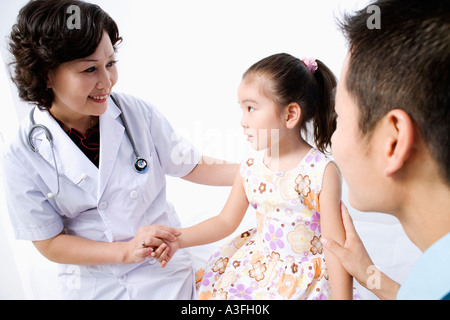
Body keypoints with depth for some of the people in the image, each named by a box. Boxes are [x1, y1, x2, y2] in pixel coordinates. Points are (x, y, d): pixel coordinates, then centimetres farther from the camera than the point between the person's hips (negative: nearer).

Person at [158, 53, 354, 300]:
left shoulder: (322, 172, -20)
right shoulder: (251, 166, -5)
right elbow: (226, 221, 4)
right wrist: (178, 239, -5)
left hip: (302, 278, -4)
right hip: (256, 264, 5)